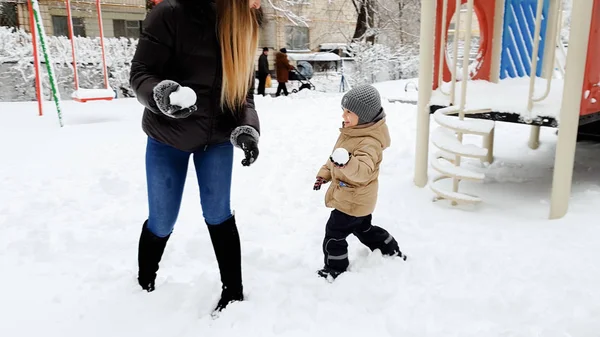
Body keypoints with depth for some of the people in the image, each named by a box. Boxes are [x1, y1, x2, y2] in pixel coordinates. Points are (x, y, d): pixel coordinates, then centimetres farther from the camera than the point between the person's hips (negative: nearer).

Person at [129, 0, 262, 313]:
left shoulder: (244, 27, -5)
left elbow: (244, 92, -4)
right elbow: (140, 73, -17)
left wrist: (247, 130, -22)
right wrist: (163, 95, -39)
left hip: (218, 137, 3)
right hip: (168, 137, -2)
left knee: (218, 214, 3)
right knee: (162, 220, 8)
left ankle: (234, 291, 20)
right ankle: (144, 283, 37)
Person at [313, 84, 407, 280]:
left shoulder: (369, 142, -29)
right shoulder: (352, 132, 3)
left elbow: (364, 170, -45)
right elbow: (335, 157, 16)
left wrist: (347, 163, -62)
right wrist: (324, 174, 10)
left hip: (354, 200, -10)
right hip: (358, 199, 10)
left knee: (334, 235, 2)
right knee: (364, 229, 27)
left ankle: (335, 270, 21)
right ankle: (393, 252, 44)